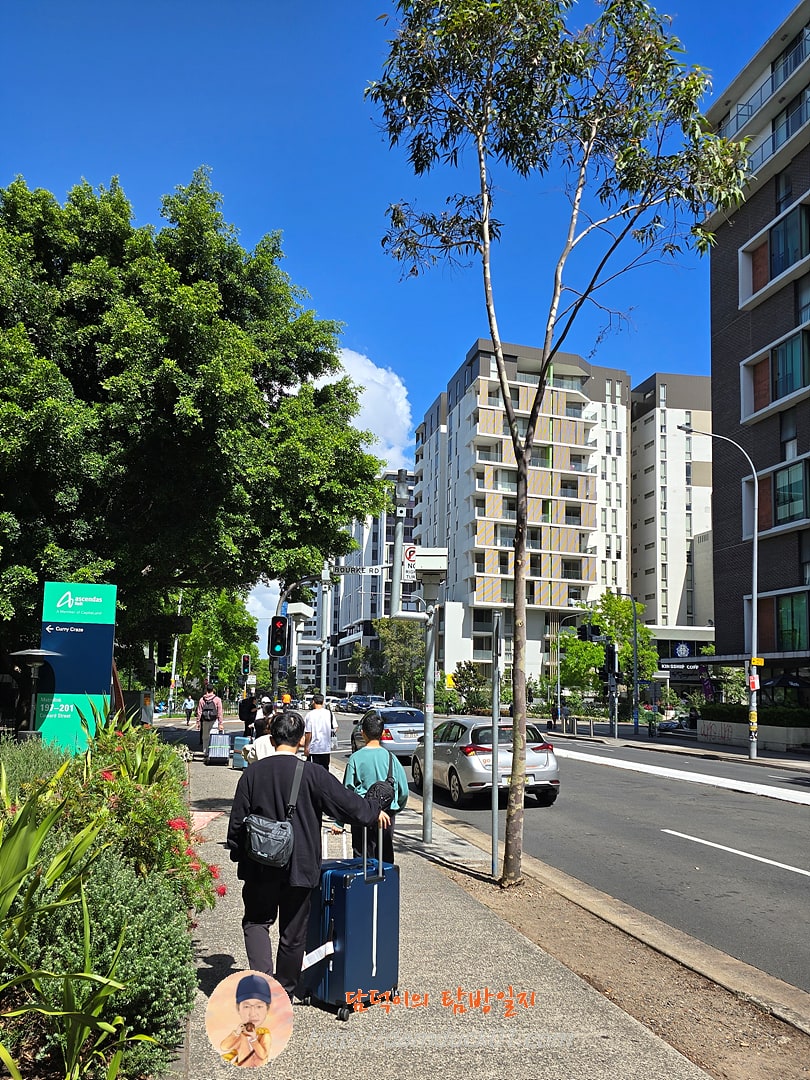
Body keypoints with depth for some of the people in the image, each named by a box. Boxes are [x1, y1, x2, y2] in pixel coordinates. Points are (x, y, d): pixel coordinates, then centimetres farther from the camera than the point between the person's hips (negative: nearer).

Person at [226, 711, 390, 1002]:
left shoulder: (253, 773, -5)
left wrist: (238, 854, 14)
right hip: (299, 868, -1)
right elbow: (347, 802, -7)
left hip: (260, 867, 1)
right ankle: (285, 994, 25)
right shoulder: (312, 774, -12)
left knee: (256, 921, 19)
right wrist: (375, 811, 11)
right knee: (293, 934, 13)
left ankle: (261, 976, -2)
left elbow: (238, 820, 0)